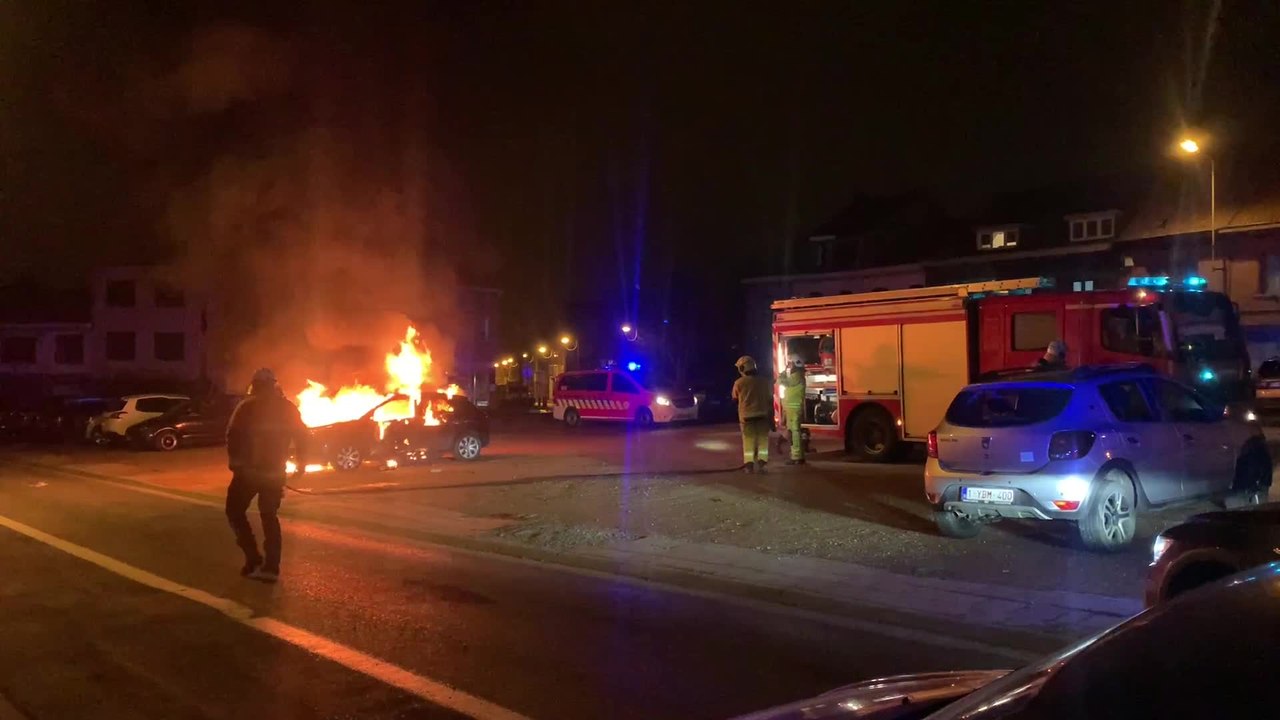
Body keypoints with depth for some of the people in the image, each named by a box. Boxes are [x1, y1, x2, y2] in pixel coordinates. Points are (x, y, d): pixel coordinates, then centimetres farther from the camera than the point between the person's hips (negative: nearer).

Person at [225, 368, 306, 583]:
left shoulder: (247, 407, -6)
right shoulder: (287, 408, 5)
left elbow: (233, 436, -10)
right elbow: (301, 437, 6)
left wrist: (234, 460, 3)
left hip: (249, 469, -4)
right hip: (274, 471, 4)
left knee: (235, 511, 11)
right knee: (269, 517, 13)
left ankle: (253, 558, 0)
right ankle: (271, 567, 4)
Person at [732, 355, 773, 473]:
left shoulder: (739, 383, -8)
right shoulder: (764, 382, 3)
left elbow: (735, 398, 7)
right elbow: (770, 400, 6)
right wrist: (771, 417, 13)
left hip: (747, 416, -2)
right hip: (763, 415, 2)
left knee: (748, 441, 5)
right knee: (763, 439, 7)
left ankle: (749, 465, 4)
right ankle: (760, 464, 3)